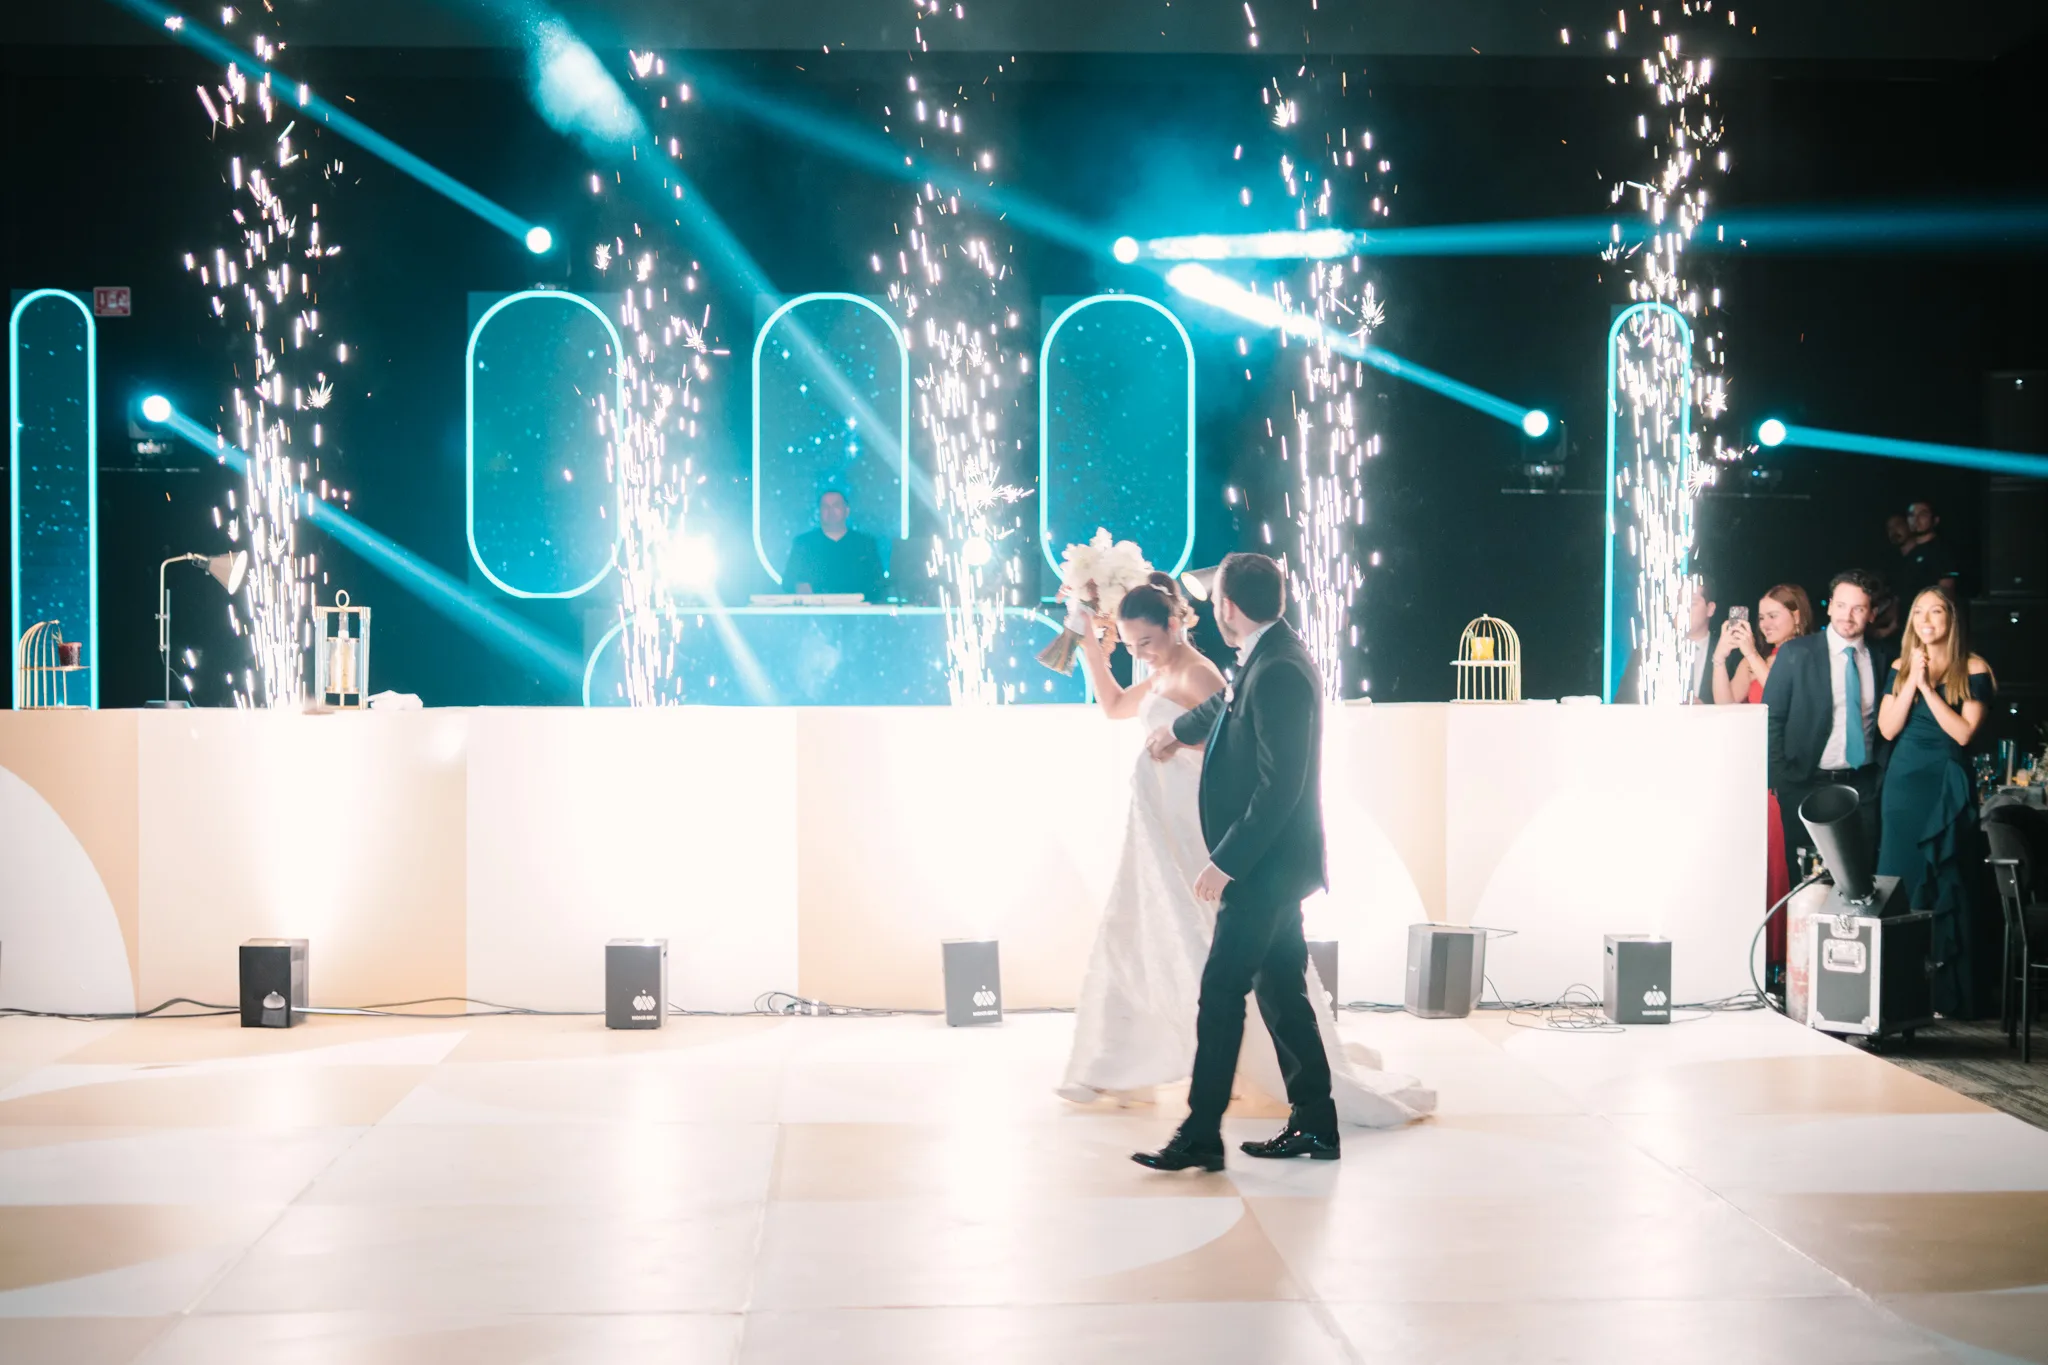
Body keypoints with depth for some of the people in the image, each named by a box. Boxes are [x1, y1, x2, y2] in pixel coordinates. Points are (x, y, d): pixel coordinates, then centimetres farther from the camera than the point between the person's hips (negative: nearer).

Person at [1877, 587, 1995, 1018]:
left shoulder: (1973, 670, -2)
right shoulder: (1900, 668, 8)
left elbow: (1963, 732, -11)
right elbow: (1887, 728, -1)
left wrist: (1927, 687, -14)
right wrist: (1912, 679, -8)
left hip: (1948, 786, -3)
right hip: (1904, 783, 3)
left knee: (1946, 885, -1)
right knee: (1900, 878, 3)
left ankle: (1948, 994, 4)